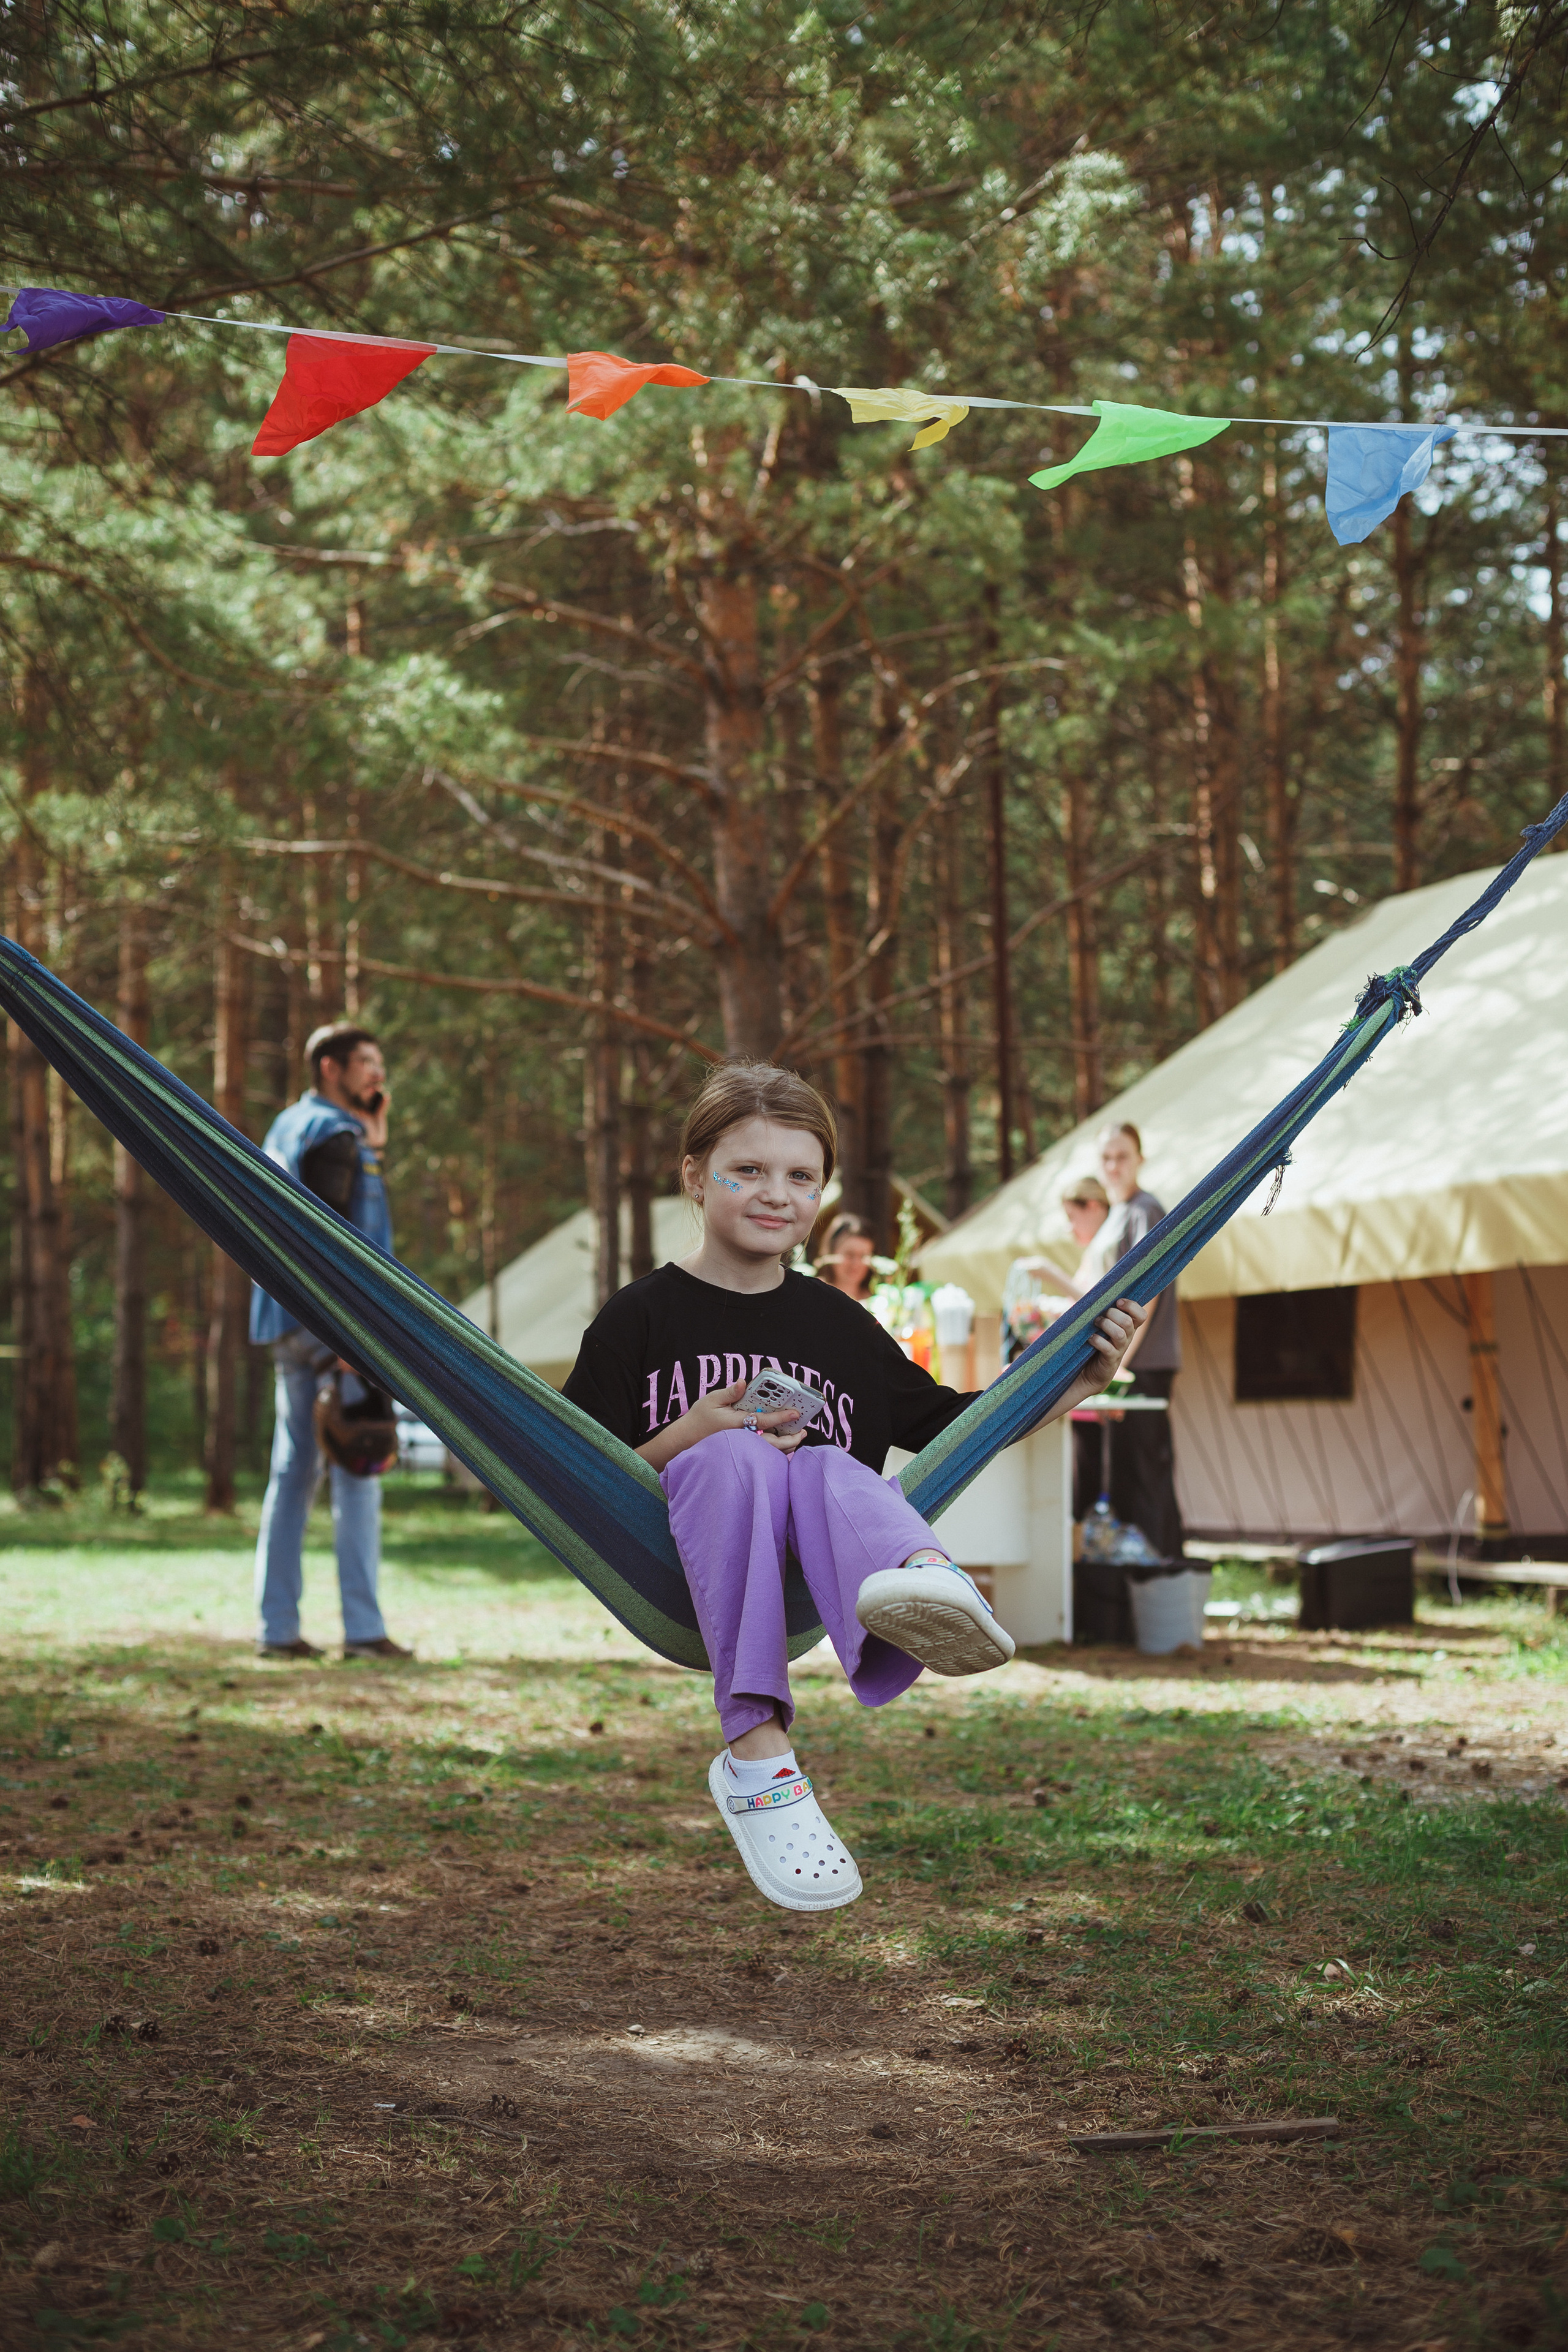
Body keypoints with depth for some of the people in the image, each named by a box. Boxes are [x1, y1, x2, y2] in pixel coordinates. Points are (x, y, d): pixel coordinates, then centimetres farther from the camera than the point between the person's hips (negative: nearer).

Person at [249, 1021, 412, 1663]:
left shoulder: (286, 1127, 18)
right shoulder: (332, 1134, -11)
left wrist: (373, 1140, 14)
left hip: (288, 1321, 9)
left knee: (293, 1471, 9)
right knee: (357, 1471, -6)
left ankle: (276, 1627, 8)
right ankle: (362, 1628, -7)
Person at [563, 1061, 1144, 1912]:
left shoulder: (839, 1325, 17)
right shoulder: (642, 1317, 5)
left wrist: (1079, 1382, 13)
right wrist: (684, 1441, -14)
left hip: (810, 1584, 3)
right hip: (679, 1577, -2)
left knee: (829, 1468, -29)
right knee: (738, 1455, -34)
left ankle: (924, 1584, -66)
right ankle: (757, 1759, -44)